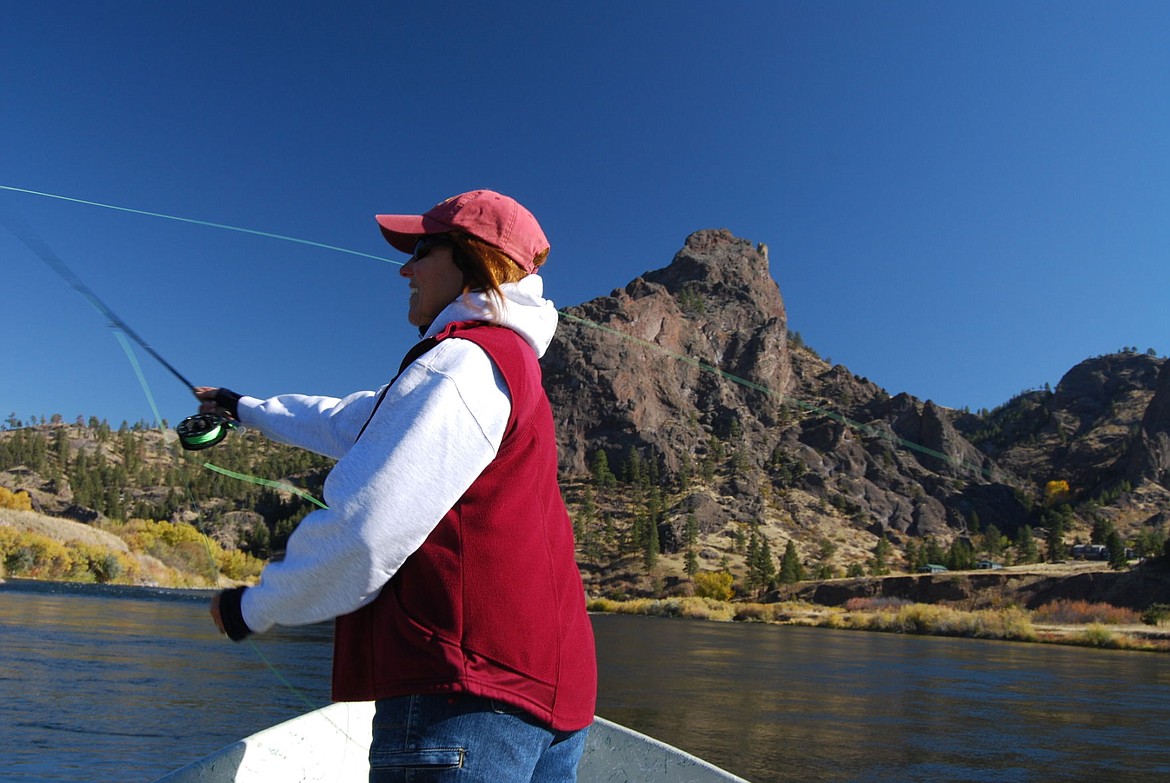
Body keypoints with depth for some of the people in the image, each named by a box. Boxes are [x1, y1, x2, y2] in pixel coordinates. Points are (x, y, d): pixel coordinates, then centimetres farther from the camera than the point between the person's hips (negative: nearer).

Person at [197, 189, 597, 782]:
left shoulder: (462, 362, -13)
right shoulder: (508, 358, 19)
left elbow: (363, 531, -19)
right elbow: (356, 423, 31)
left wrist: (255, 608, -2)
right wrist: (244, 408, 42)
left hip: (468, 694, -10)